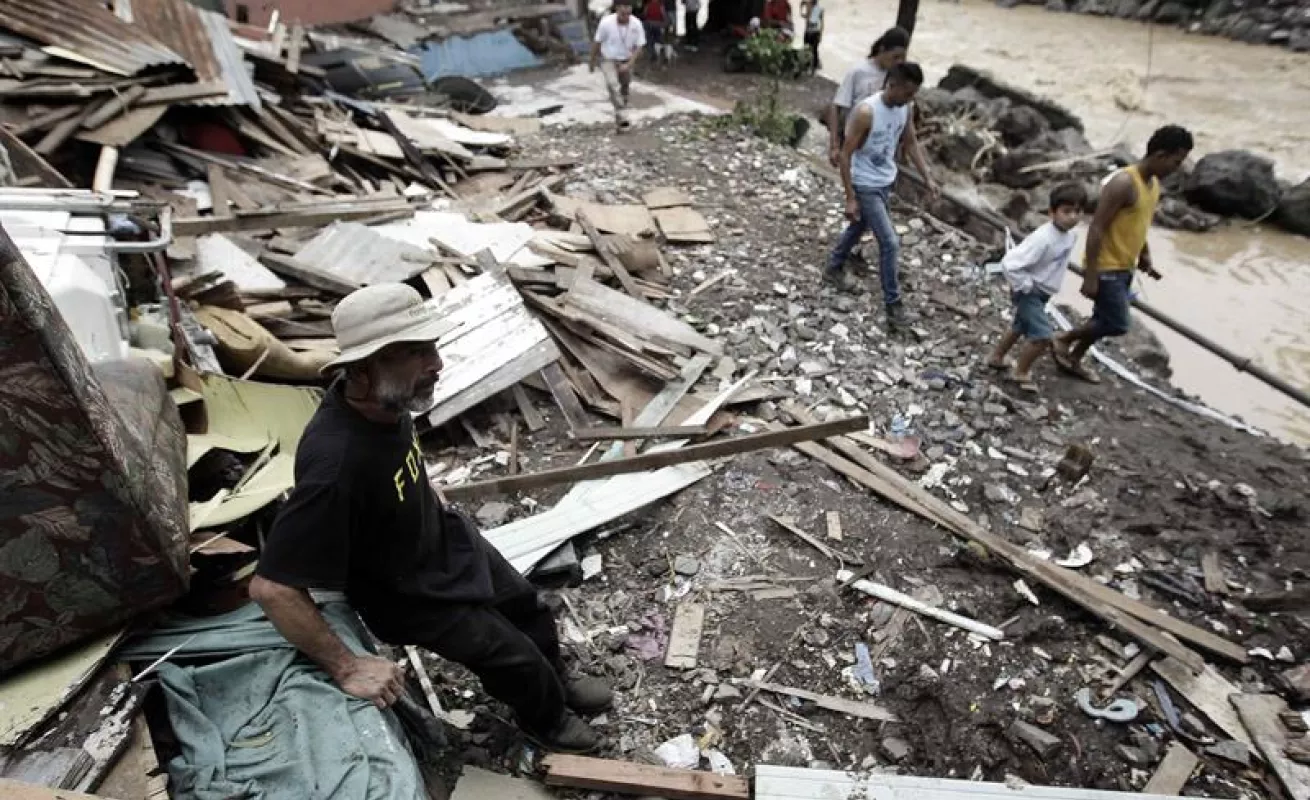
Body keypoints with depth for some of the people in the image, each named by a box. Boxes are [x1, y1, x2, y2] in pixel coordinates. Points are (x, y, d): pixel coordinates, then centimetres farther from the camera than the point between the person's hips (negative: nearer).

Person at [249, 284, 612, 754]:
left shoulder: (383, 399, -18)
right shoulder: (335, 464, -42)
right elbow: (271, 587, -35)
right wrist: (346, 668, -29)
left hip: (447, 537, 7)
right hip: (410, 591, -7)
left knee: (529, 612, 22)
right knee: (515, 657, 7)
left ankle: (556, 685, 52)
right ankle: (547, 719, 41)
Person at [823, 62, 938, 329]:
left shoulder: (905, 109, -4)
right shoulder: (866, 112, -26)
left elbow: (911, 143, 10)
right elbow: (846, 155, -22)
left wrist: (928, 177, 4)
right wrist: (850, 198, -22)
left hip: (886, 182, 8)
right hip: (865, 186, -8)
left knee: (859, 228, 25)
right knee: (890, 243, -8)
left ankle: (833, 269, 48)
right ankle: (893, 303, 4)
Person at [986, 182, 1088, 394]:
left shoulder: (1070, 236, -2)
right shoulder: (1042, 238, -29)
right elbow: (1010, 263, -34)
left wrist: (1045, 287, 12)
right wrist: (1025, 286, -23)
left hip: (1042, 293, 9)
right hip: (1030, 292, -9)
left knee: (1020, 327, 25)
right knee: (1042, 336, -15)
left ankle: (996, 358, 45)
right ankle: (1021, 373, 6)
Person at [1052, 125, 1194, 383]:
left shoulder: (1155, 183, 7)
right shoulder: (1123, 183, -22)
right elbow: (1096, 228, -24)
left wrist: (1145, 257, 11)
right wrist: (1090, 275, -24)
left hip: (1124, 267, 9)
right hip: (1105, 268, -9)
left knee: (1105, 320, 16)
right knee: (1117, 325, -6)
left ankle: (1074, 360, 31)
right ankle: (1062, 341, 13)